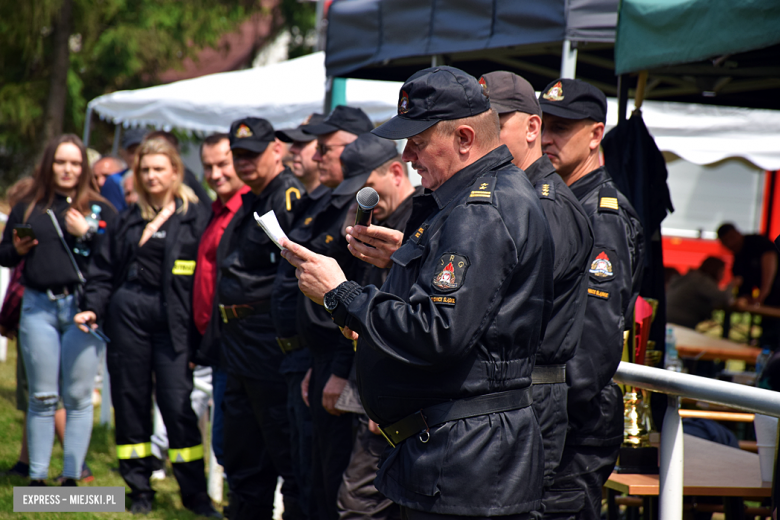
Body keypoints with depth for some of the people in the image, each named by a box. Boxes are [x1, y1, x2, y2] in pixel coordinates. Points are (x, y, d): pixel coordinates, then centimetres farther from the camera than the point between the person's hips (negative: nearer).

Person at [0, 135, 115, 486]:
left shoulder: (99, 209, 5)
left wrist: (87, 233, -14)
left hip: (82, 308, -2)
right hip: (38, 308, 2)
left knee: (78, 397, 0)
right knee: (42, 397, 5)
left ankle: (72, 476, 6)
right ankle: (37, 477, 10)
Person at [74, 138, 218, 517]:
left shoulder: (195, 216, 2)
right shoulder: (127, 220, 14)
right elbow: (105, 270, 16)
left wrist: (201, 330, -8)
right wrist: (92, 307, 0)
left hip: (173, 319, -4)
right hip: (127, 313, 4)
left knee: (177, 401, -8)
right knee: (130, 400, 5)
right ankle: (140, 489, 14)